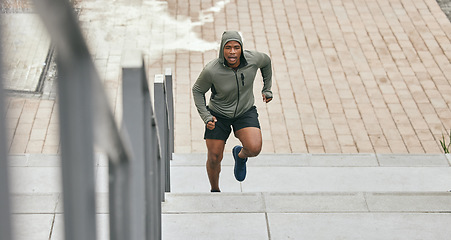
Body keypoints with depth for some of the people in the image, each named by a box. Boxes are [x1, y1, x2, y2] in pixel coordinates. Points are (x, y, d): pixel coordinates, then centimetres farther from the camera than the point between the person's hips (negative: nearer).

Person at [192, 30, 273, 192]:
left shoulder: (253, 59, -21)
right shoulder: (211, 70, -26)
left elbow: (266, 61, 5)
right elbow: (198, 90, -7)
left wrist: (267, 89, 11)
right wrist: (206, 117, -14)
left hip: (246, 112, 1)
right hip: (218, 115, -1)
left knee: (254, 148, -23)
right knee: (214, 159, 4)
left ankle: (241, 155, 16)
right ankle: (215, 190, 36)